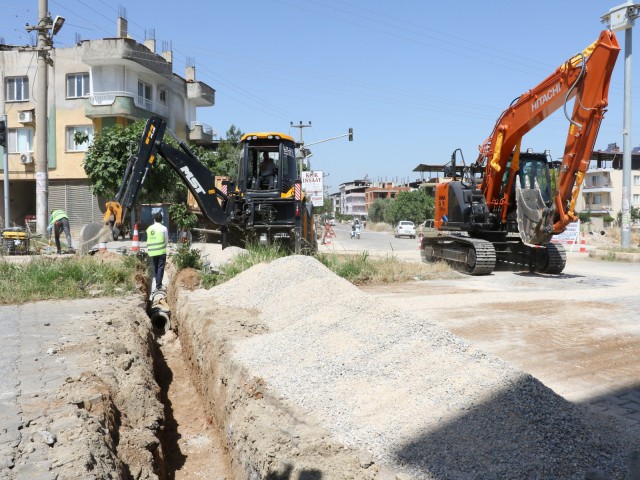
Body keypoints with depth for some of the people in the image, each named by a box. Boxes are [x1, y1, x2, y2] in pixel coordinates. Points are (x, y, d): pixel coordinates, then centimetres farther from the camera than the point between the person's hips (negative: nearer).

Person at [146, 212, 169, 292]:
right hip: (161, 251, -4)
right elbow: (166, 241, 1)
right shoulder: (163, 228, -5)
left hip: (152, 252, 4)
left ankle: (157, 284, 19)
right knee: (160, 268, -4)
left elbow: (148, 240, 12)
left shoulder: (149, 228, 8)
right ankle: (159, 286, -10)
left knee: (155, 268, 14)